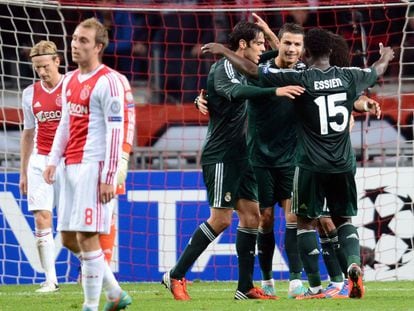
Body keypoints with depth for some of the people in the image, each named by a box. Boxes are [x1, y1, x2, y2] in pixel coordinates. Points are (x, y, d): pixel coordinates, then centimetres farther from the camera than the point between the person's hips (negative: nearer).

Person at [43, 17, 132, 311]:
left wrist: (109, 177, -18)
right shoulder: (70, 80, 15)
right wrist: (54, 160, 14)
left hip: (94, 166, -9)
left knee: (86, 236, -9)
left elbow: (116, 131, -14)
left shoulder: (108, 82, -10)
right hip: (72, 165, 9)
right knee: (68, 237, 9)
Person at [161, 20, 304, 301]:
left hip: (239, 157, 9)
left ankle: (245, 287, 8)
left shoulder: (242, 70, 15)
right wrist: (275, 91, -45)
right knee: (221, 219, -11)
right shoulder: (224, 68, -13)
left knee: (251, 215, 4)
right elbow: (235, 92, -35)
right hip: (220, 157, -9)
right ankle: (176, 276, -3)